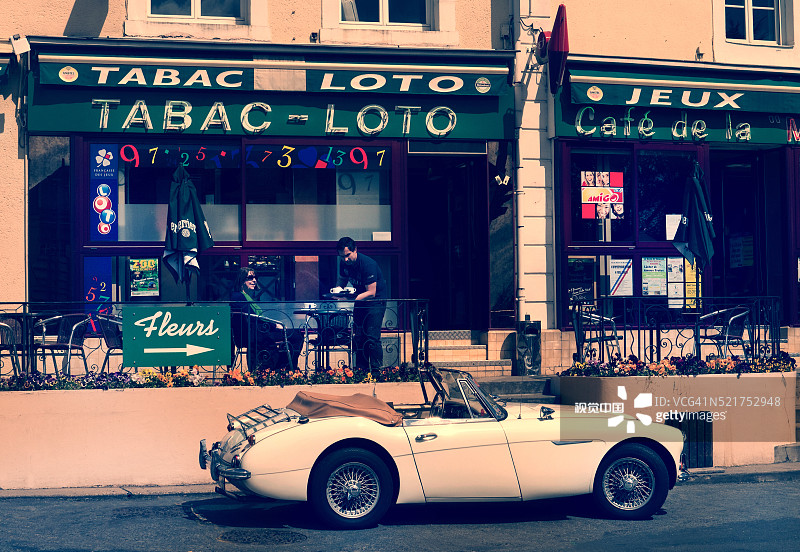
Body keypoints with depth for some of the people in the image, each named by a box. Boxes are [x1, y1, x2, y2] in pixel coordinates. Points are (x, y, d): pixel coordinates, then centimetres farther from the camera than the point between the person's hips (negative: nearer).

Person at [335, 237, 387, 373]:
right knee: (358, 336, 3)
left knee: (372, 337, -15)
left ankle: (376, 370, -10)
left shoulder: (367, 264, -26)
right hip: (360, 299, 7)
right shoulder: (344, 264, -5)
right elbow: (341, 280, 12)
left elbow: (371, 292, -27)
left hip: (376, 299, -7)